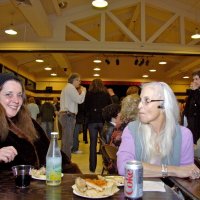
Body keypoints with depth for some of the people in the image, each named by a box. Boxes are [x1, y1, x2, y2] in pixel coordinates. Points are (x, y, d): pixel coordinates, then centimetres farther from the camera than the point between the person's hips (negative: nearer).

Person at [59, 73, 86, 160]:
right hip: (68, 115, -11)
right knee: (68, 141, -11)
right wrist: (83, 91, -2)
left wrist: (80, 92, 13)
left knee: (65, 140, 13)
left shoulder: (67, 87, 26)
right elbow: (79, 100, -17)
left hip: (65, 115, 11)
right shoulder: (70, 87, -6)